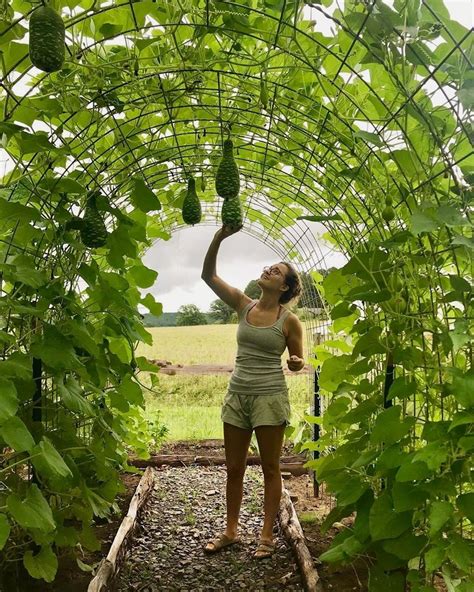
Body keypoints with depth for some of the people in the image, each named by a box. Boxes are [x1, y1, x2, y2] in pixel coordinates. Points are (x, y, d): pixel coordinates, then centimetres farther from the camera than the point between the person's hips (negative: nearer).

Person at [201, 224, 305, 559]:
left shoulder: (289, 321, -6)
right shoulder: (243, 305, 2)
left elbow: (298, 362, 3)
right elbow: (208, 275, -3)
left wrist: (296, 364, -22)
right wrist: (219, 238, -15)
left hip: (270, 397, -4)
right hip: (237, 395, 4)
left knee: (270, 469, 9)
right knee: (234, 468, 13)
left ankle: (268, 535, 24)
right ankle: (231, 531, 30)